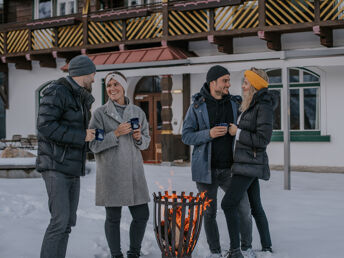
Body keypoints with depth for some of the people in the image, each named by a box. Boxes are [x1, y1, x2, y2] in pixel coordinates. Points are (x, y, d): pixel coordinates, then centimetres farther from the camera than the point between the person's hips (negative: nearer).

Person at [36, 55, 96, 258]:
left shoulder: (80, 99, 16)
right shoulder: (57, 92, -12)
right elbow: (45, 126, -22)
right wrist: (81, 136, -18)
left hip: (72, 169, 9)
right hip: (55, 167, -9)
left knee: (68, 221, 7)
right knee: (60, 220, -15)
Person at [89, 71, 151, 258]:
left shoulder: (138, 112, 10)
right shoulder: (100, 113, -1)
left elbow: (146, 141, 17)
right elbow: (93, 144, -6)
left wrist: (139, 138, -6)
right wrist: (116, 134, -16)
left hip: (133, 172, 4)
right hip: (110, 173, -4)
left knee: (142, 215, 5)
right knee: (113, 218, 2)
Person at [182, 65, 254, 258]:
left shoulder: (235, 104, 5)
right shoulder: (197, 106, -3)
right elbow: (186, 136, -5)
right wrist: (208, 134, -19)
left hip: (229, 169, 2)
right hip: (206, 170, -2)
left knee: (244, 208, -3)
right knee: (209, 213, 7)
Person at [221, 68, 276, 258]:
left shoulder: (264, 107, -15)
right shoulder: (251, 105, 13)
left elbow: (263, 139, -20)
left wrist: (237, 132, -15)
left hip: (251, 163, -10)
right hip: (247, 163, 10)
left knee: (228, 203, -12)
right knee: (255, 206, 13)